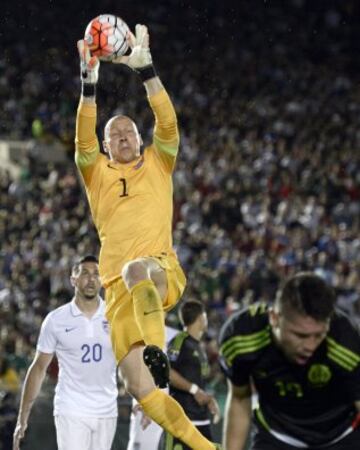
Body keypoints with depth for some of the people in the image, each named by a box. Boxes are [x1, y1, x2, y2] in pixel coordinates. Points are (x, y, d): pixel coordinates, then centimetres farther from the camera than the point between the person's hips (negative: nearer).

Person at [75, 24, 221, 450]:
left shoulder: (157, 164, 16)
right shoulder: (98, 173, 18)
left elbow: (167, 123, -1)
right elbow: (84, 141, -2)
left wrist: (144, 69, -11)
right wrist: (89, 84, -15)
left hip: (163, 272, -3)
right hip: (117, 290, 3)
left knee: (137, 270, -42)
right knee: (140, 389, -9)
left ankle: (156, 351, -53)